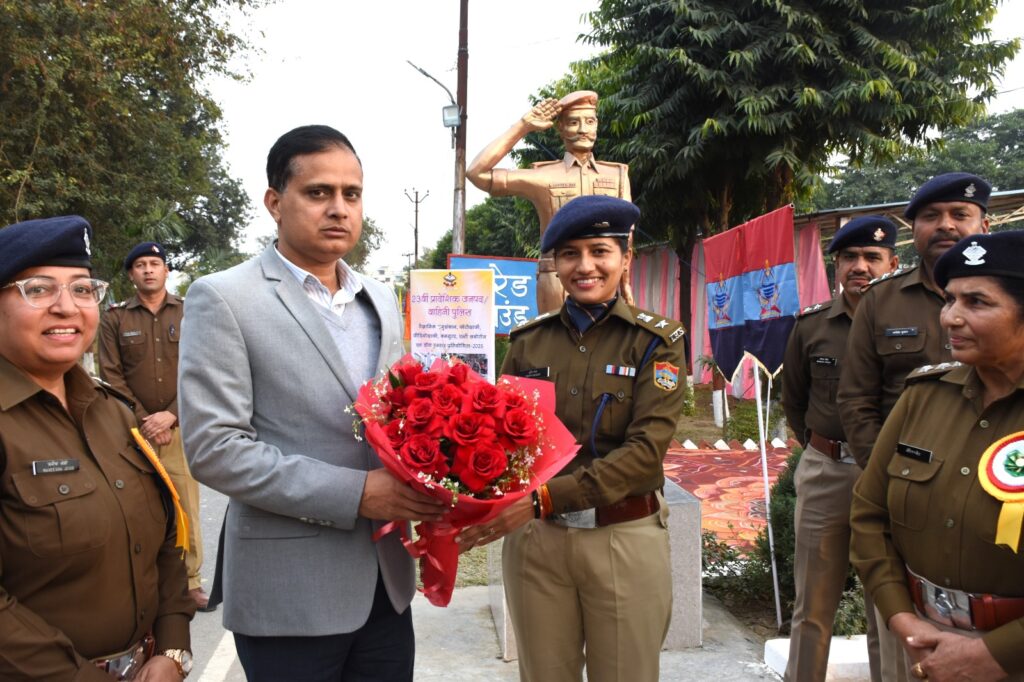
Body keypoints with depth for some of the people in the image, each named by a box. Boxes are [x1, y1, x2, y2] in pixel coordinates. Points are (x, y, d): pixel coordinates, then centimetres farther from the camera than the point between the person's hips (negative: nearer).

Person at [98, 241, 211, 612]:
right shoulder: (114, 318, 6)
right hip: (133, 430, 0)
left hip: (180, 428, 0)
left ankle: (191, 581, 10)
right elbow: (111, 375, 1)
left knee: (186, 508, 1)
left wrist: (171, 415, -9)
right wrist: (143, 420, -8)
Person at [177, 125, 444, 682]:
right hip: (289, 593, -5)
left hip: (385, 580, 6)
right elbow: (212, 447, -15)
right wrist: (355, 493, -20)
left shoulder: (381, 301, 10)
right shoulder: (223, 299, -8)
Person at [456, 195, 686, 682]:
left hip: (624, 539, -2)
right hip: (533, 539, 2)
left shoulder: (656, 340, -4)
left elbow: (646, 450, -15)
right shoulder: (529, 341, 4)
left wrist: (544, 498, -25)